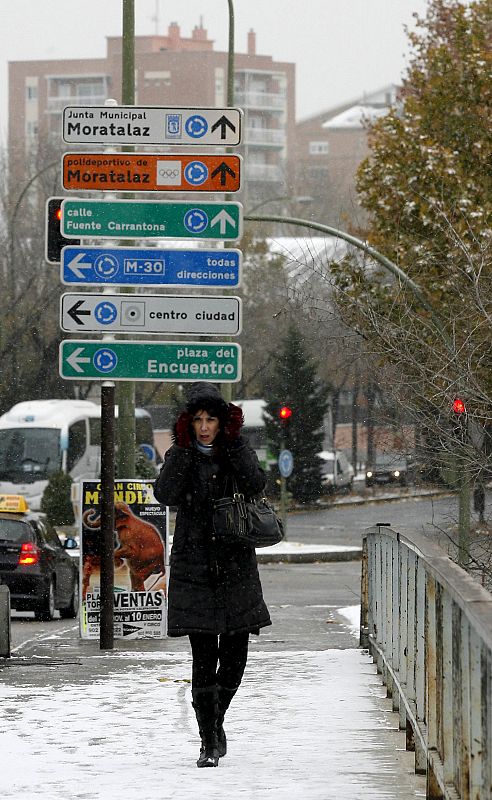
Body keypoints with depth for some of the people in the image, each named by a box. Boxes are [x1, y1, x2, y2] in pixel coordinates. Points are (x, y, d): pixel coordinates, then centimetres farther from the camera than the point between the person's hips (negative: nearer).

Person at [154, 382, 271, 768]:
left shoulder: (237, 450, 4)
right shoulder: (180, 455, 2)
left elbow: (255, 485, -15)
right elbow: (165, 494, -16)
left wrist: (234, 441, -17)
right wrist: (185, 448, -19)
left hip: (236, 564, 2)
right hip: (194, 566, -2)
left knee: (234, 656, 5)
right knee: (204, 658, -7)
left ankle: (216, 721, 30)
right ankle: (210, 742, -2)